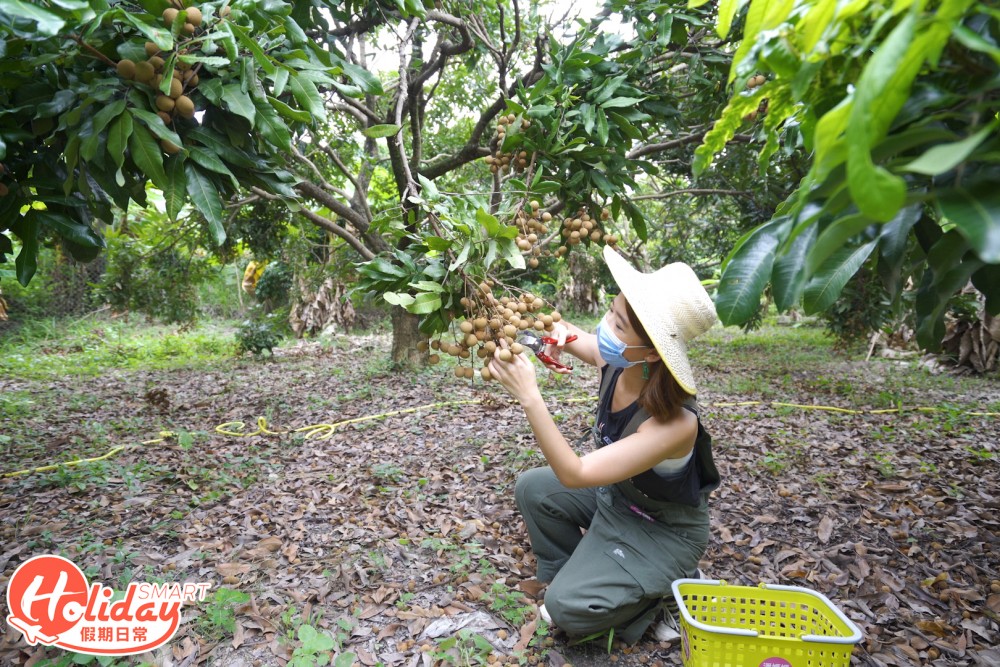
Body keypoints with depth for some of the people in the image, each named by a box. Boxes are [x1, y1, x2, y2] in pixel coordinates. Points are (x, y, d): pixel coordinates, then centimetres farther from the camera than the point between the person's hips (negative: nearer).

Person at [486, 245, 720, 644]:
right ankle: (578, 575, 16)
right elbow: (566, 335, -1)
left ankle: (670, 589, 7)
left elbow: (574, 474, -39)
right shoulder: (615, 362, -21)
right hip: (616, 495, 7)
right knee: (533, 489, -2)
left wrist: (529, 397, -45)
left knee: (568, 609, -16)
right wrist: (557, 331, -26)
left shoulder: (676, 423, -39)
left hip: (664, 530, -6)